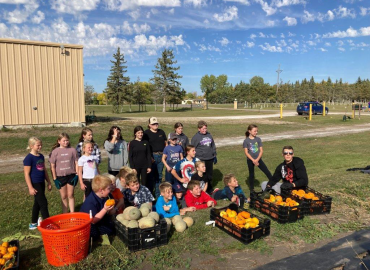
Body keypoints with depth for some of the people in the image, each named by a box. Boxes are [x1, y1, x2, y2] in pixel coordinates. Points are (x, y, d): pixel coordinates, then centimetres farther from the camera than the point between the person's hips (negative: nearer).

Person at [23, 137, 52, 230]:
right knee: (43, 202, -6)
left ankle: (33, 224, 29)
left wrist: (49, 182, 17)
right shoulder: (29, 158, -14)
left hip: (41, 183, 8)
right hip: (35, 184, -8)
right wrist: (30, 188, -17)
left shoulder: (41, 156, 9)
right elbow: (26, 174, -14)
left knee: (37, 203, 16)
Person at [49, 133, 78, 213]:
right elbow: (52, 166, -1)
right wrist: (55, 178, -4)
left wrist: (76, 175, -2)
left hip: (71, 175, 0)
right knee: (63, 197, 11)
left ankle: (72, 213, 17)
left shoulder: (72, 150, -2)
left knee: (71, 195, 8)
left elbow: (76, 163, 2)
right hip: (60, 176, 0)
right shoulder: (55, 151, -3)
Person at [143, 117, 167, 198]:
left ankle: (158, 195, 23)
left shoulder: (161, 132, 12)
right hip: (152, 156, -4)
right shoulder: (146, 133, -3)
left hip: (161, 156, 5)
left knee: (159, 176, 12)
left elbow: (166, 143, 17)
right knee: (151, 176, -1)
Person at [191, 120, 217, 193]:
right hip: (201, 159, -5)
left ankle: (210, 188, 31)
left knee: (210, 174, 15)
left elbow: (213, 146, 16)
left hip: (210, 159, 5)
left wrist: (215, 156, 15)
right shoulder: (195, 137, -8)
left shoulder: (209, 135, 7)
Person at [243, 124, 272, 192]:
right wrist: (253, 160, -19)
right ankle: (251, 188, 25)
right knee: (251, 174, 11)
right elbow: (246, 152, -11)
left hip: (258, 159, 2)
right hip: (250, 160, -1)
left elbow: (261, 150, -3)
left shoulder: (258, 139, -2)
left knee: (267, 172, -3)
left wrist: (257, 160, -14)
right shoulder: (246, 141, -8)